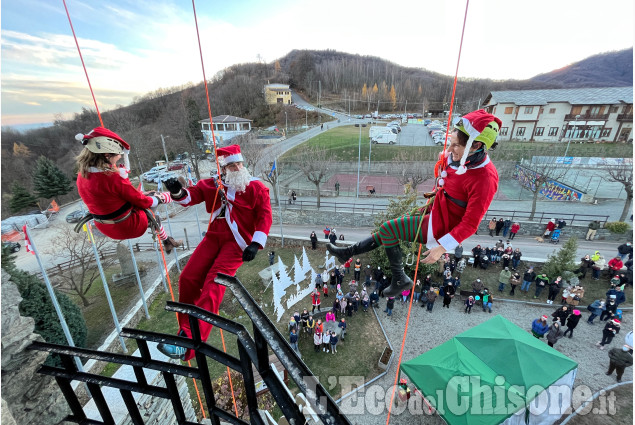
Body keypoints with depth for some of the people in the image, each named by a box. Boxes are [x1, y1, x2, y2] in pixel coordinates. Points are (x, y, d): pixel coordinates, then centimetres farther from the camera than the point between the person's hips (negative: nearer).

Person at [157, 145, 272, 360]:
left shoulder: (256, 187, -1)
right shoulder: (212, 185, 12)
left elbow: (265, 216, -8)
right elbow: (191, 196, 8)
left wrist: (255, 244, -20)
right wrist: (177, 192, -17)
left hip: (237, 241, -5)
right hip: (214, 237, 5)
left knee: (213, 284, -20)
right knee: (188, 278, -5)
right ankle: (186, 330, 16)